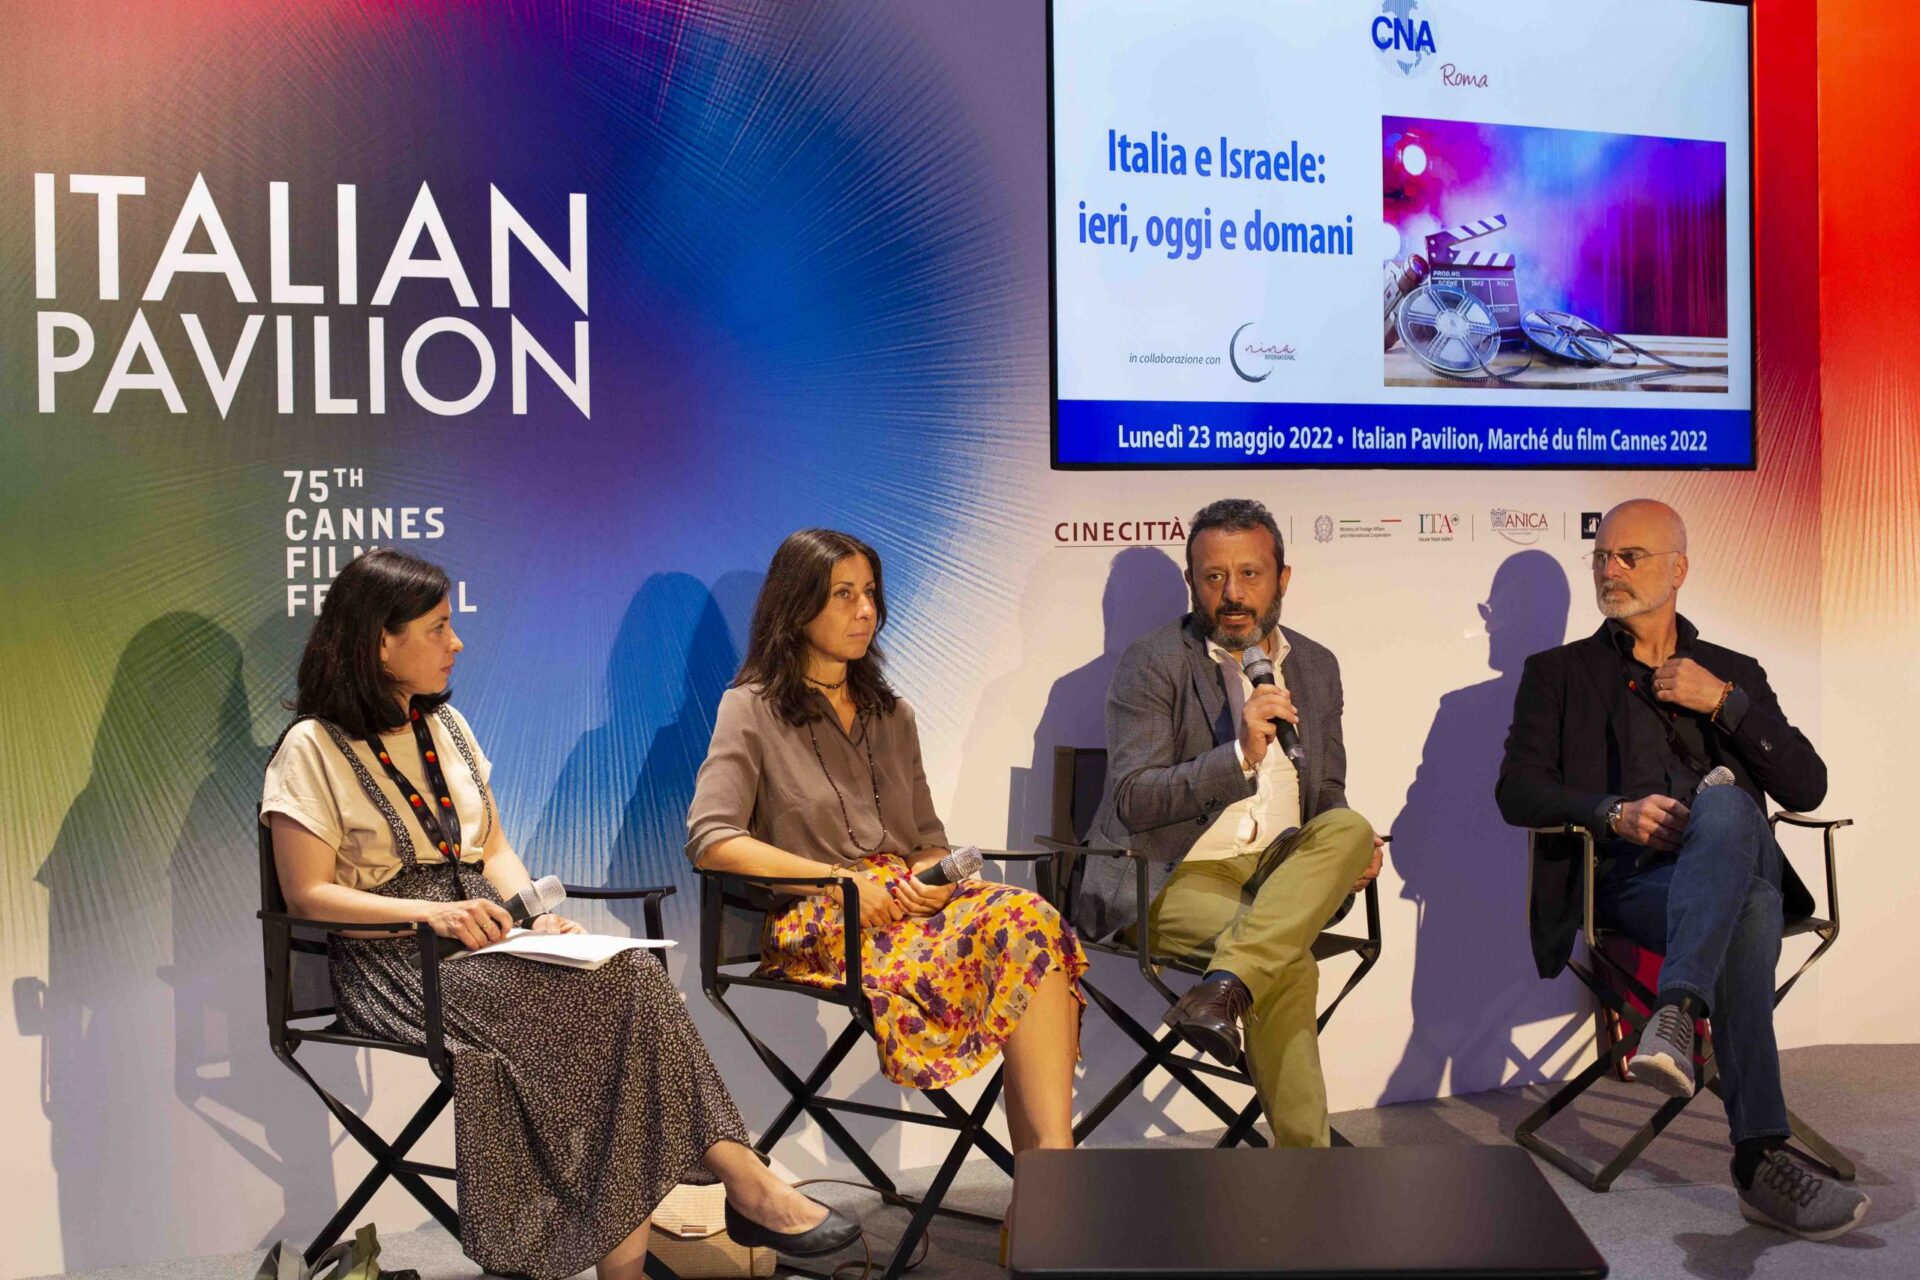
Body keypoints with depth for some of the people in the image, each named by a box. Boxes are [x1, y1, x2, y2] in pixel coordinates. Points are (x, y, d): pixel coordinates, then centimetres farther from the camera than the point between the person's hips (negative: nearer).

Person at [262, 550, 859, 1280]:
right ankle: (741, 1184, -27)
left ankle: (741, 1178, -31)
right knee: (583, 1004, -31)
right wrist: (431, 913, -23)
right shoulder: (313, 748, -5)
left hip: (475, 929, 6)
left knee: (628, 974, -25)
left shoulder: (445, 726, 16)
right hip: (392, 960, -5)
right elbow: (308, 895, -9)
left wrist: (534, 911, -5)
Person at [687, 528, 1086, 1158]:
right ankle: (1051, 1160, -33)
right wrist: (837, 878, -15)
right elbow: (709, 839, -6)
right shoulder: (752, 709, 7)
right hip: (812, 918, -5)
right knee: (1024, 935, -34)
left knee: (1030, 917, -31)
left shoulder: (892, 715, 25)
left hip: (906, 898, 6)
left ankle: (1050, 1156, -38)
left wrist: (934, 874, -3)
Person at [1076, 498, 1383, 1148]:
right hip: (1170, 877, -5)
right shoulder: (1152, 663, -5)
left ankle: (1223, 988, -38)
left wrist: (1353, 847, -2)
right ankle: (1305, 1158, -20)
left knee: (1349, 828, -26)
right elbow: (1132, 799, -14)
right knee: (1289, 960, -30)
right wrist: (1239, 756, -27)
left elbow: (1327, 795, 22)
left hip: (1277, 874, 6)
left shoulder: (1316, 666, 13)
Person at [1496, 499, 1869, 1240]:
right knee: (1746, 916, -36)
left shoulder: (1734, 673, 25)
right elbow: (1516, 791, 4)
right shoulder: (1558, 673, 19)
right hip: (1628, 878, -2)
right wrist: (1615, 812, -15)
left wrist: (1723, 701, 0)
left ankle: (1675, 1015, -45)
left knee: (1723, 799, -37)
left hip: (1734, 865, 2)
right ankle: (1762, 1159, -39)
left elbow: (1807, 789, 13)